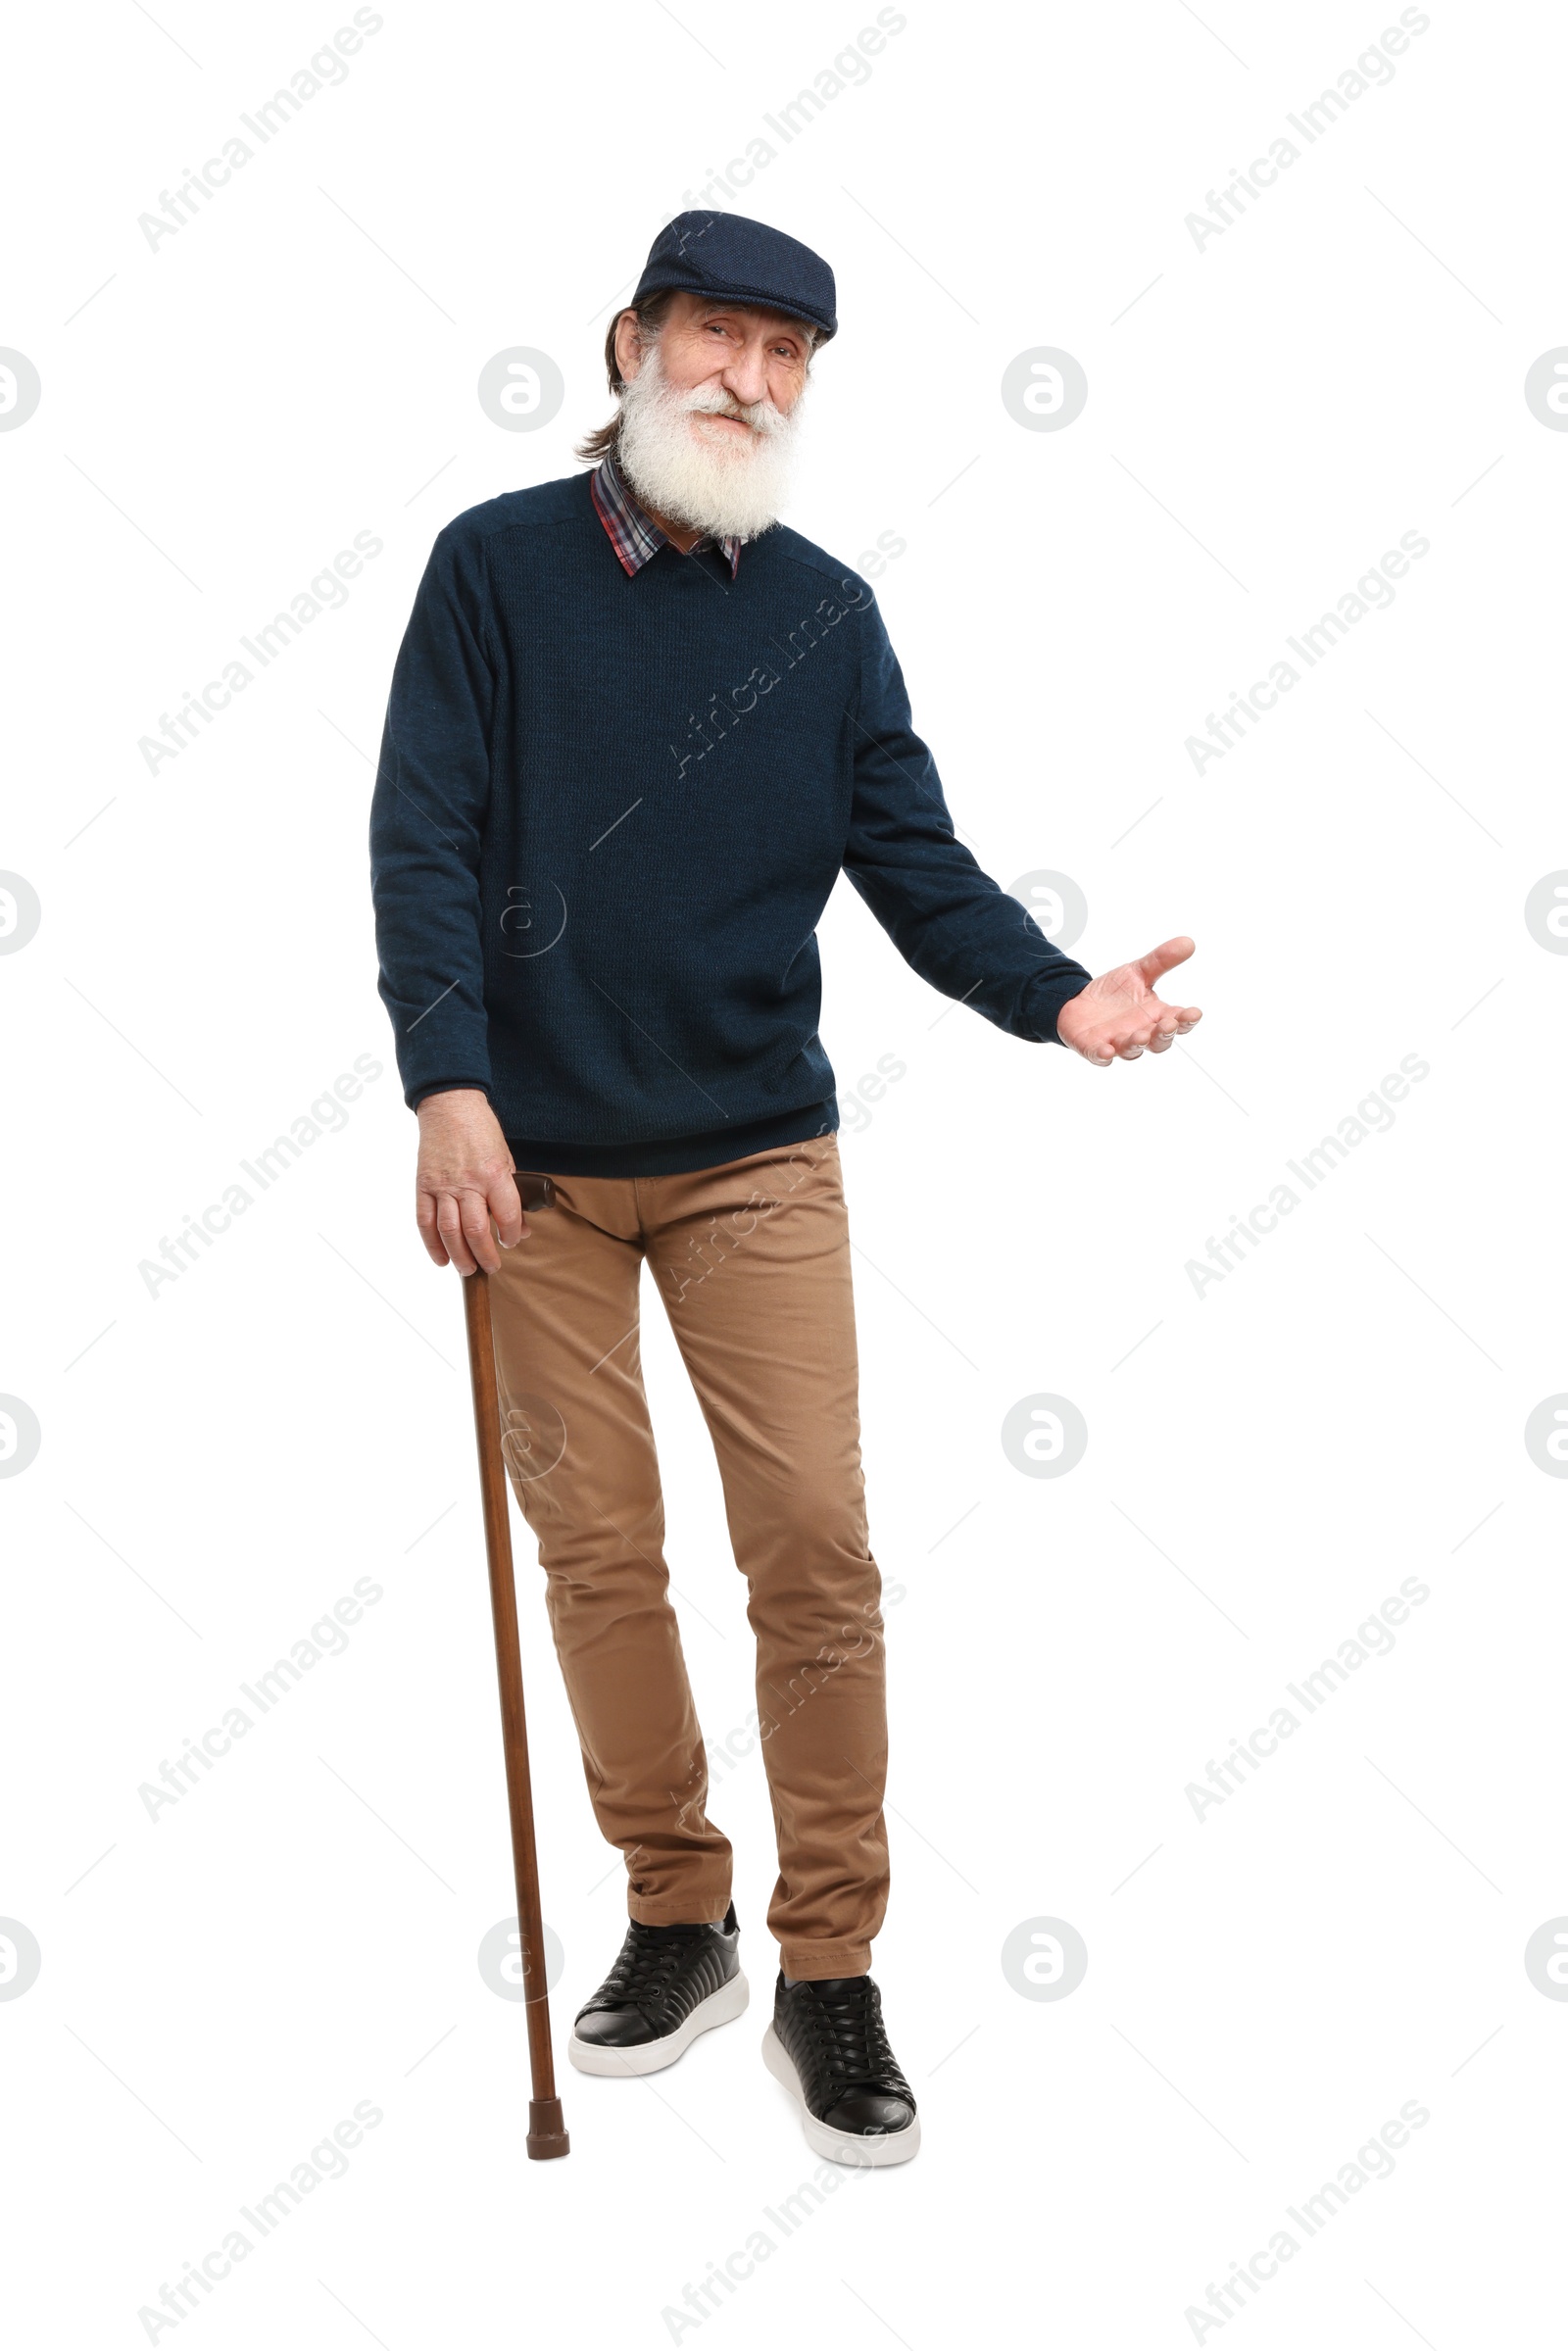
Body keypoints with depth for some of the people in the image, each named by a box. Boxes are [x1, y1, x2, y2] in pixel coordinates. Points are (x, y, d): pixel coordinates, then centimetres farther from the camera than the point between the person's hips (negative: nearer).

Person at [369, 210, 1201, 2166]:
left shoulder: (828, 611, 5)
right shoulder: (496, 565, -1)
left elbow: (916, 863, 1)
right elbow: (423, 834, -7)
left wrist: (1056, 994, -18)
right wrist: (449, 1080, -20)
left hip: (757, 1156, 1)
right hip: (538, 1155, -1)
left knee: (815, 1545, -5)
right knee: (596, 1549, 6)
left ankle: (829, 1971, 7)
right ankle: (677, 1918, 23)